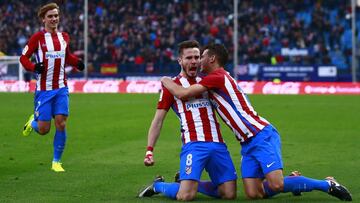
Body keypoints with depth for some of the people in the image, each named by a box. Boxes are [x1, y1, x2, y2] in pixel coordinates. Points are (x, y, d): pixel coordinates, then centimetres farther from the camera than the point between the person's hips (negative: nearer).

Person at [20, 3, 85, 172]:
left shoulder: (64, 37, 7)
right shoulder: (38, 37, -6)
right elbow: (24, 57, -4)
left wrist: (77, 62, 3)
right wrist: (34, 67, -23)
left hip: (61, 88, 3)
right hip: (43, 89, -3)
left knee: (61, 124, -8)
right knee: (43, 129, -2)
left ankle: (56, 162, 7)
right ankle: (32, 122, 35)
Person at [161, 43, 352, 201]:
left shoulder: (217, 77, -11)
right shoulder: (218, 79, 20)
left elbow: (182, 93, -14)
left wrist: (166, 81, 5)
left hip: (262, 136, -9)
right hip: (248, 144, 9)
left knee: (276, 185, -20)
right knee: (253, 194, -4)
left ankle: (328, 184, -3)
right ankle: (291, 181, 18)